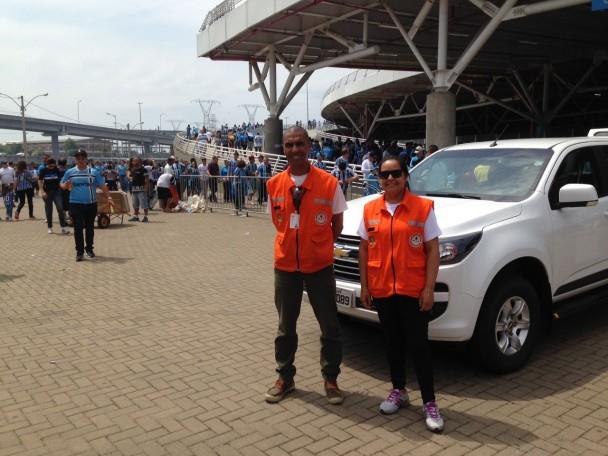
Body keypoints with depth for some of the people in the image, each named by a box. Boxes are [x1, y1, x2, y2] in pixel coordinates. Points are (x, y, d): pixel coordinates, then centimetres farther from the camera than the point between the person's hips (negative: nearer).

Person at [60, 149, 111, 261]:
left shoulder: (94, 172, 4)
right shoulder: (70, 172, 4)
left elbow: (102, 186, 2)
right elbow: (61, 185, 9)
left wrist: (109, 197, -8)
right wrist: (66, 185, -15)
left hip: (91, 204, 1)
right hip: (76, 205, -1)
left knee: (90, 228, 10)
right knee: (78, 228, -3)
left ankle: (89, 249, 24)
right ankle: (79, 251, 3)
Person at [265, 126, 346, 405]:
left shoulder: (328, 183, -10)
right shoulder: (274, 184, -1)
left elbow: (337, 224, 1)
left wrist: (320, 247, 4)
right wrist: (297, 243, 3)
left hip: (319, 266, -2)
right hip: (285, 265, 2)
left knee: (329, 326, 7)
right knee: (285, 326, 15)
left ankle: (330, 379, 26)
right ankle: (285, 377, 31)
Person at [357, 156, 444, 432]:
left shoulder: (423, 208, -6)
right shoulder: (370, 210, 4)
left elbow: (432, 251, -6)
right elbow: (364, 250, 8)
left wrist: (429, 288, -12)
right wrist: (364, 285, 4)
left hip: (413, 290, -3)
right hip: (382, 289, 4)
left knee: (418, 345, 0)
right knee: (392, 342, 16)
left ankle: (429, 402, 12)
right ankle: (398, 391, 32)